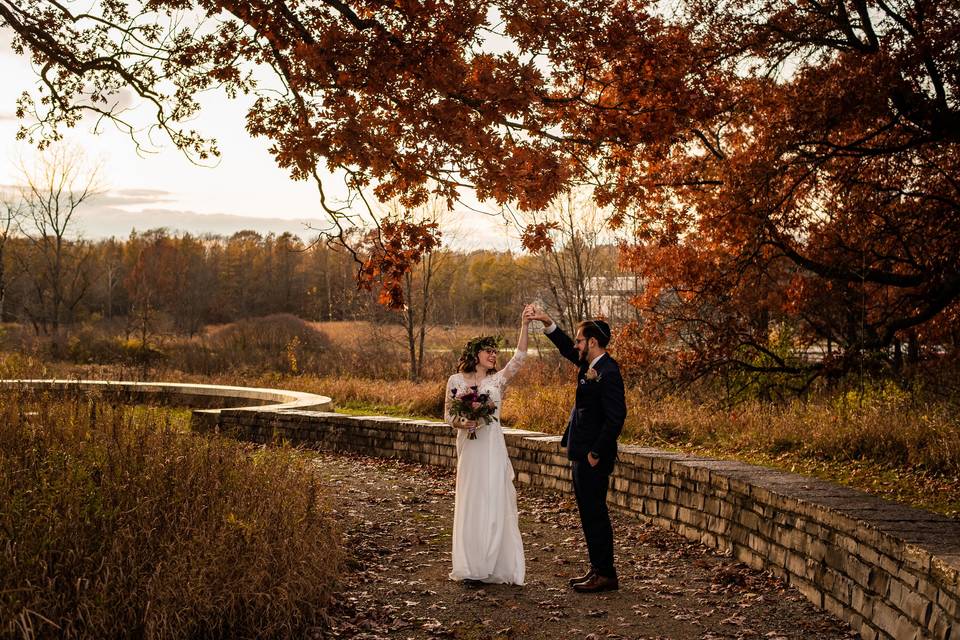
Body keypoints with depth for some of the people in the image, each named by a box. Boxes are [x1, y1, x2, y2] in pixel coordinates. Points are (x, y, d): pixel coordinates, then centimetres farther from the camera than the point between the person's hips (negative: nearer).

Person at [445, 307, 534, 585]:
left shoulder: (498, 380, 5)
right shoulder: (456, 380, 4)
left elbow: (519, 357, -7)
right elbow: (448, 414, 7)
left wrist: (524, 325, -17)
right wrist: (462, 423, -15)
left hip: (493, 449, 1)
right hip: (469, 449, -1)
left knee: (495, 504, 1)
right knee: (471, 504, 4)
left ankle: (494, 566, 10)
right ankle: (472, 568, 11)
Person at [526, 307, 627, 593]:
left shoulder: (608, 373, -18)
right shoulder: (589, 365, 10)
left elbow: (615, 418, -22)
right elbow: (567, 348, 27)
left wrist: (596, 454, -19)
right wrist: (547, 322, 15)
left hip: (593, 456, -10)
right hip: (581, 454, 10)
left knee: (595, 514, -3)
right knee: (589, 514, 15)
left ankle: (606, 575, 6)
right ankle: (597, 569, 24)